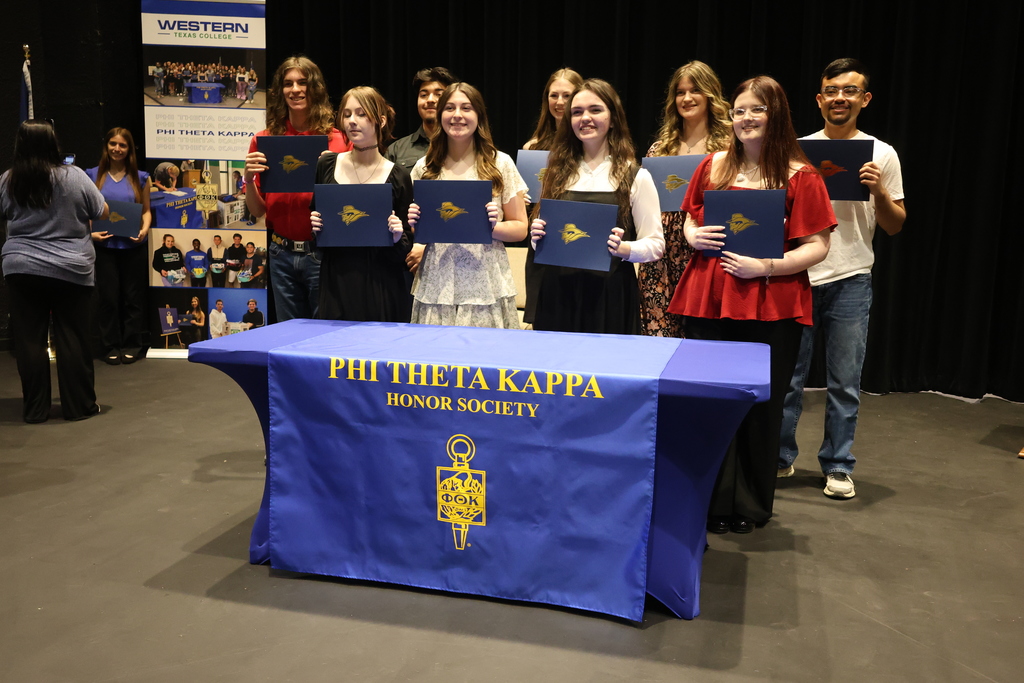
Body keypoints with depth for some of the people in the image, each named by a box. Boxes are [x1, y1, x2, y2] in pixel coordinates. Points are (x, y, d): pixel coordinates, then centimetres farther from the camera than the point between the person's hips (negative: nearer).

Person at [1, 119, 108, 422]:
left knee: (29, 340, 8)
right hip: (71, 270, -2)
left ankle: (35, 409, 14)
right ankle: (79, 406, 12)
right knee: (72, 340, 5)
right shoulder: (73, 176, -8)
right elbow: (102, 212, 2)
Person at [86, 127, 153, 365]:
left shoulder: (140, 177, 7)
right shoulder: (93, 175, 5)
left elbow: (146, 210, 8)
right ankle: (111, 347, 10)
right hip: (104, 245, 0)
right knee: (107, 296, 2)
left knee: (133, 296, 5)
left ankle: (133, 345, 14)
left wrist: (145, 230, -11)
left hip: (132, 245, 1)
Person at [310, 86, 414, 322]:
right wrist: (314, 225, -6)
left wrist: (397, 238, -18)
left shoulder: (398, 177, -2)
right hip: (335, 284, 2)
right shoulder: (326, 165, 4)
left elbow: (405, 249, 2)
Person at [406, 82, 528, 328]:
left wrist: (492, 227, -14)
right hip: (436, 287, 2)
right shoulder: (424, 167, 8)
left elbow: (520, 229, 3)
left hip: (485, 287, -1)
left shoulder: (501, 164, 2)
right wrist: (414, 223, -4)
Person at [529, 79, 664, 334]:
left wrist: (623, 249, -20)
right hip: (557, 292, 3)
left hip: (611, 295, -3)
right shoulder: (558, 172, 10)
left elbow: (655, 244, -2)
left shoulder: (636, 176, -2)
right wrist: (538, 235, -5)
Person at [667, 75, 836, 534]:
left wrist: (766, 266, -17)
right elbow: (690, 220, 22)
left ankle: (749, 507, 23)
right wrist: (694, 236, -1)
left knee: (759, 406, 5)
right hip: (709, 299, 3)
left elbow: (818, 246, -4)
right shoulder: (713, 166, 11)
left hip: (771, 306, -3)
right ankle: (711, 501, 22)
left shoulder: (800, 176, -1)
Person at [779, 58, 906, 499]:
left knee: (844, 383, 5)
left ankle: (838, 467, 19)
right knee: (786, 375, 6)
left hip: (850, 281, 0)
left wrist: (878, 190, -11)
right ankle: (779, 457, 21)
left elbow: (894, 226, 6)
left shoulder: (882, 155, 5)